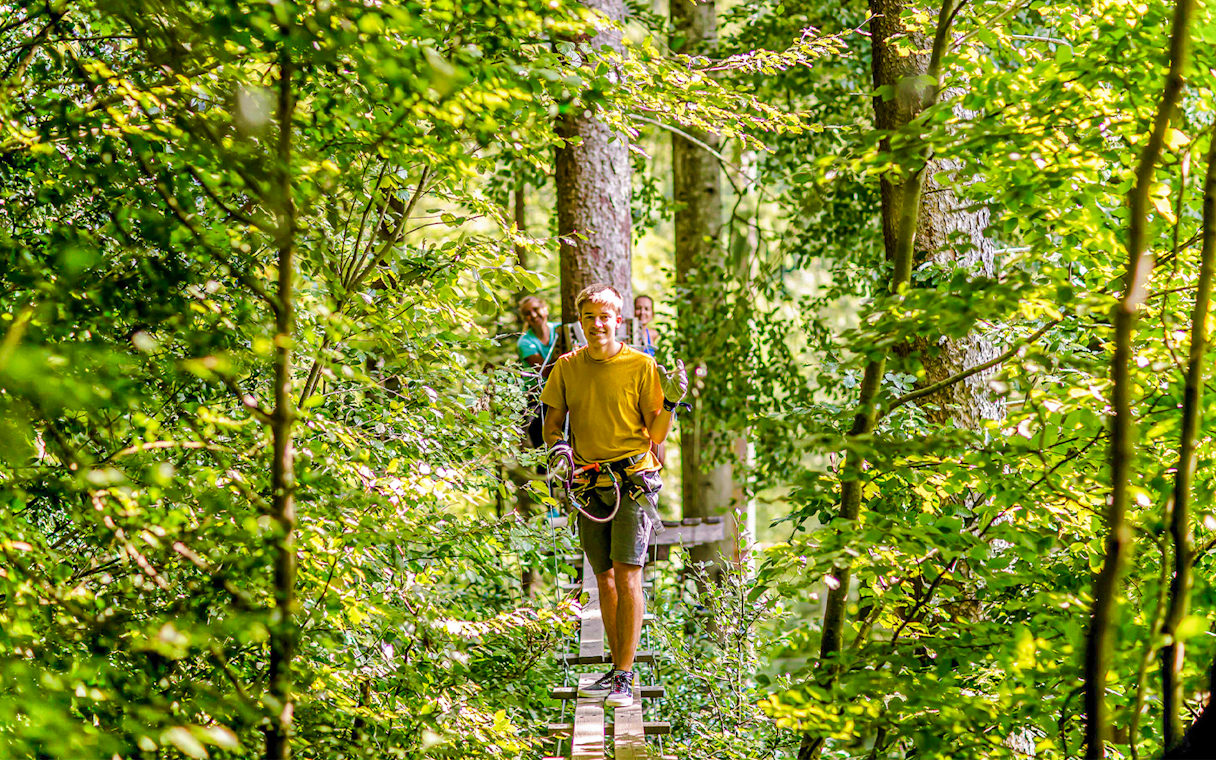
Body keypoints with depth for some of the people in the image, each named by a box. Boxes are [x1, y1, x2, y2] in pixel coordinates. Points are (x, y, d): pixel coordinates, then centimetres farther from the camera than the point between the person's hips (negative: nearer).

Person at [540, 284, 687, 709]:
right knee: (604, 579, 11)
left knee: (627, 575, -12)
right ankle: (618, 669, 22)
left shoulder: (641, 366, -3)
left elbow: (656, 435, 1)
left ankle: (625, 679, -11)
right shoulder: (567, 367, 7)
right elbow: (553, 422, 15)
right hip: (591, 485, 4)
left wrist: (670, 403, -16)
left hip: (634, 481, -4)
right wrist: (558, 449, -6)